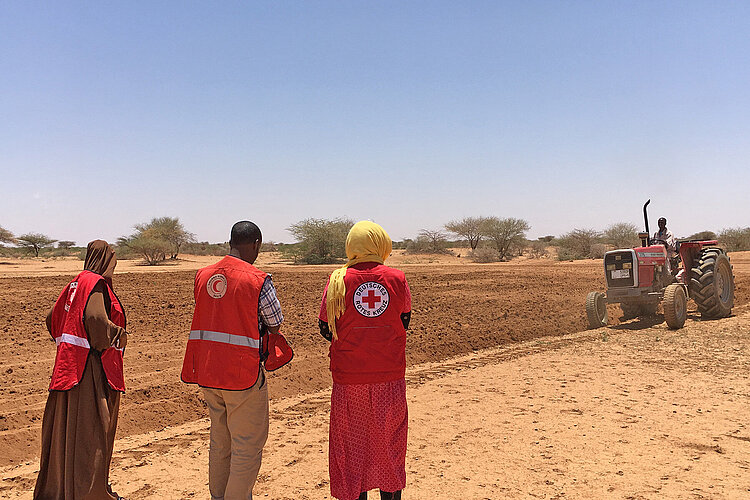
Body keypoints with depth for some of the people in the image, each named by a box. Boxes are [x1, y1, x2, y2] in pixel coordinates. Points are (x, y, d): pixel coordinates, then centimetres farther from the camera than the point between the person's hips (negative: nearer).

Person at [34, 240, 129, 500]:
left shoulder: (75, 284, 12)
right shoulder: (96, 284, -13)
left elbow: (52, 318, 18)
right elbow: (95, 317, -28)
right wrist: (118, 335, -13)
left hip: (68, 364, 9)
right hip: (91, 366, -9)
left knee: (64, 425, 17)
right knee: (90, 428, -1)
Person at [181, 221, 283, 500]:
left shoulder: (202, 275, 5)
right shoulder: (258, 280, -13)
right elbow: (275, 326, -3)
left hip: (207, 372, 7)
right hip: (243, 373, -6)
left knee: (219, 441, 20)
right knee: (248, 445, 6)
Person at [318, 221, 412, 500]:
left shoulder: (338, 280, -7)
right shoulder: (397, 279, -4)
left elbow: (326, 329, 0)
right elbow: (404, 323, 5)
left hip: (349, 375, -1)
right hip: (390, 375, 1)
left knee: (352, 444, 12)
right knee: (389, 441, 15)